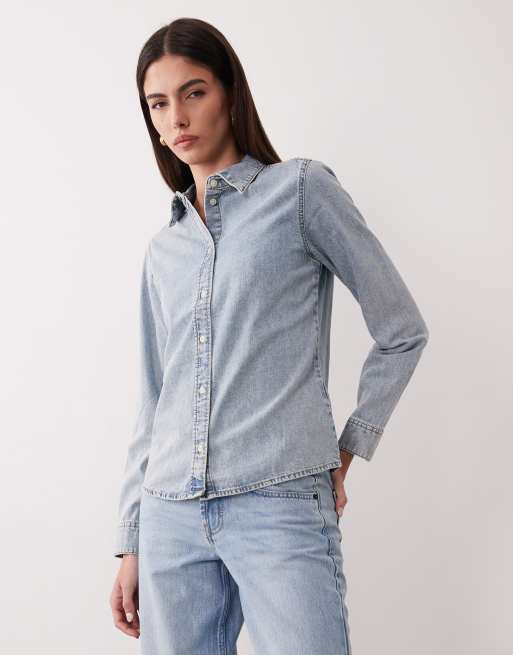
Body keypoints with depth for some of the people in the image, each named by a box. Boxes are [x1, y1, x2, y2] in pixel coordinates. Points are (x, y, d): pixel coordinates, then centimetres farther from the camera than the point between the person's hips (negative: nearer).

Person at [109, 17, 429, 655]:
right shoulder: (164, 247, 16)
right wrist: (131, 543, 15)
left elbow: (401, 332, 4)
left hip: (282, 504, -4)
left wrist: (348, 449, 5)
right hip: (171, 513, 5)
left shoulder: (301, 188, 2)